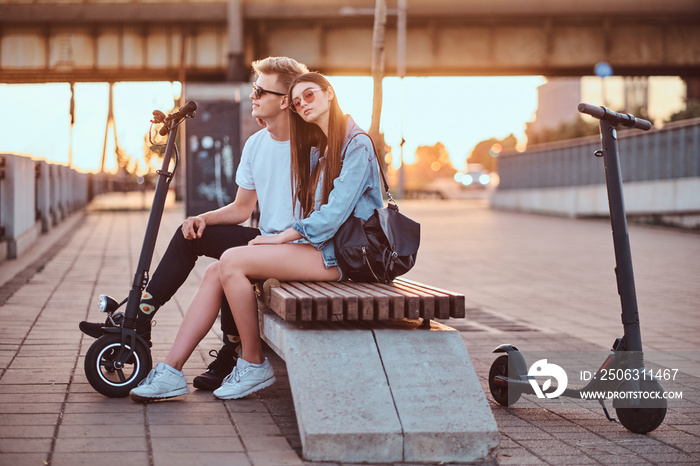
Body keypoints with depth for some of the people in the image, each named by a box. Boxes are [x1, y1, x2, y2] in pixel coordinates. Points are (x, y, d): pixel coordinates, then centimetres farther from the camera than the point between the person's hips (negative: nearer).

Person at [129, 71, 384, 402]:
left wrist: (281, 237, -13)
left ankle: (255, 364, -10)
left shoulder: (356, 145, -8)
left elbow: (335, 212, -18)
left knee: (232, 261, -21)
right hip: (314, 245, 9)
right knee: (216, 272, -6)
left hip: (338, 254, -9)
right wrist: (286, 238, -2)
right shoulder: (315, 151, 22)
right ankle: (171, 370, -10)